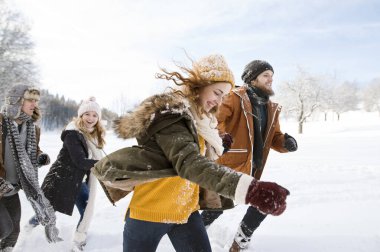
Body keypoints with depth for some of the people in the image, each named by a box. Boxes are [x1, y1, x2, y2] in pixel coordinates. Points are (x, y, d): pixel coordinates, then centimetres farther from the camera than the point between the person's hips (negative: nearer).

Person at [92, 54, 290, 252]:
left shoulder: (198, 118, 8)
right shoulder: (169, 113, -22)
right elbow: (190, 164, -37)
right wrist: (250, 190, -47)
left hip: (186, 210, 8)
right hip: (149, 212, -7)